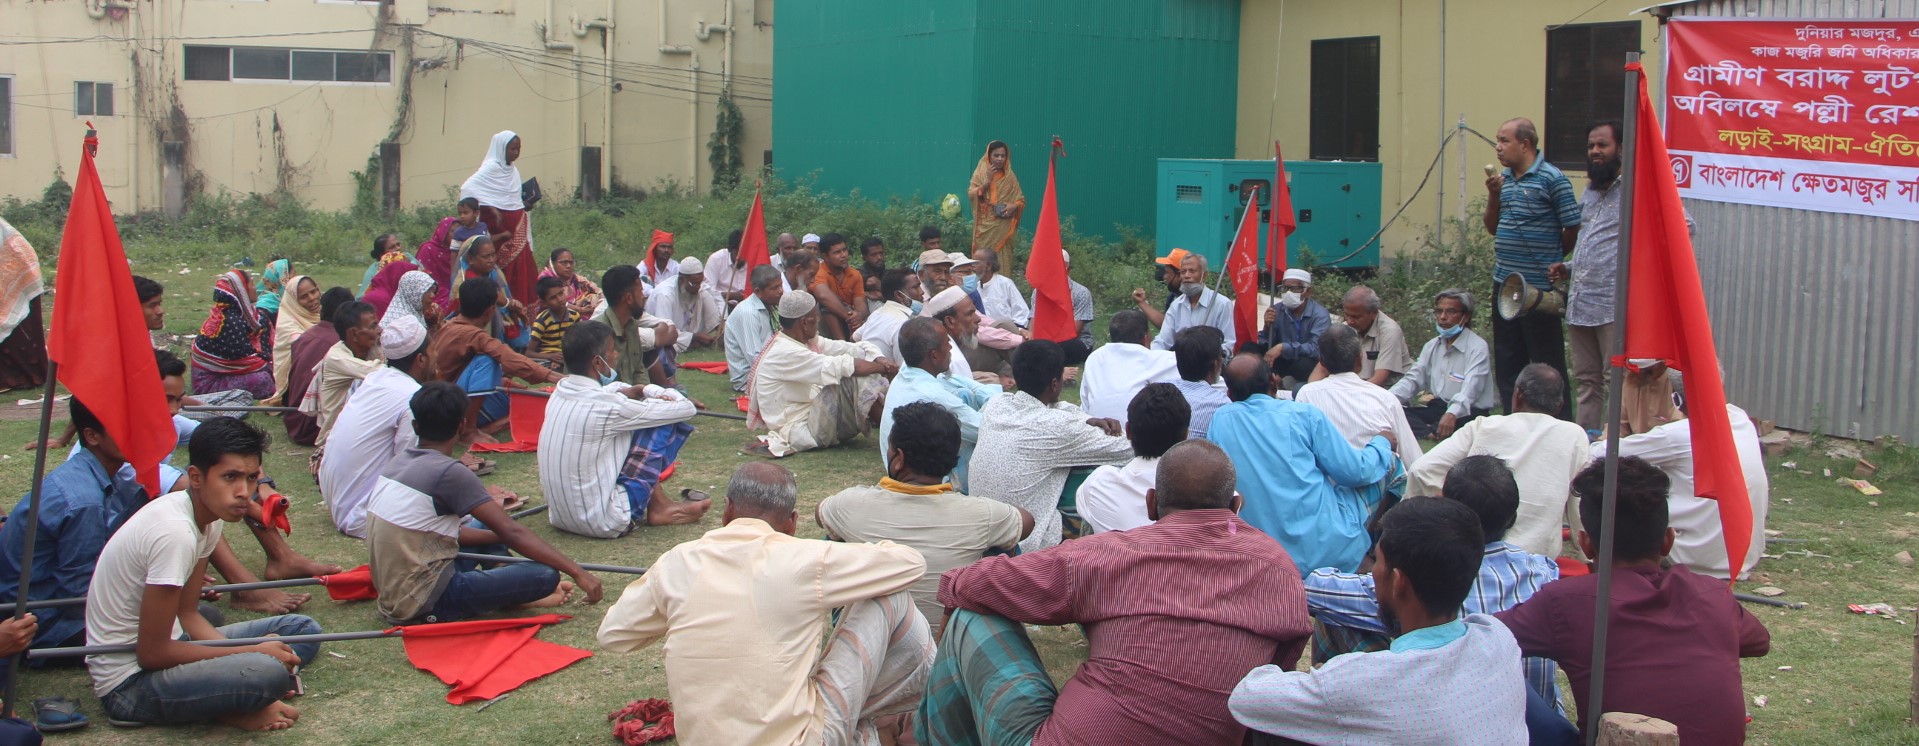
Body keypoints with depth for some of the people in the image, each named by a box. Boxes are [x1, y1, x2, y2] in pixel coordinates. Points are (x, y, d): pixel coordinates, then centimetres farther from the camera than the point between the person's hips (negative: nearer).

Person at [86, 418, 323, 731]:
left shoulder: (206, 517, 2)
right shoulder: (174, 532, -27)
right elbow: (152, 654, -22)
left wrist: (245, 655, -7)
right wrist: (251, 653, -15)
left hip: (159, 648, 10)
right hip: (131, 682, -10)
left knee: (303, 630, 8)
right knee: (267, 672, -33)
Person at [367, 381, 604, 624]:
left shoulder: (398, 463, 8)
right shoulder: (450, 473, -17)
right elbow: (511, 532, -18)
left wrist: (498, 535, 16)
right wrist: (576, 571, -16)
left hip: (392, 597, 9)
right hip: (425, 604, -9)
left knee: (484, 527, 26)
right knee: (545, 575, -18)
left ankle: (509, 594, 13)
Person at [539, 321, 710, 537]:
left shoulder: (560, 392, 2)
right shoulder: (606, 407, -21)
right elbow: (686, 408, -14)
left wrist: (632, 392, 1)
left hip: (559, 517, 8)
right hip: (603, 523, -8)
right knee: (663, 426, -5)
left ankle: (657, 504, 20)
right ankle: (658, 507, 12)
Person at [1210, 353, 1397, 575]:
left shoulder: (1220, 419, -1)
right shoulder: (1305, 415, -9)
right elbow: (1355, 471, -5)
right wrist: (1382, 443, 18)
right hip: (1325, 549, -4)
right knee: (1386, 462, 18)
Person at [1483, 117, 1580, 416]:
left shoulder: (1552, 179, -12)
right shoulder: (1503, 178, 10)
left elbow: (1574, 229, -10)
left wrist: (1552, 260, 4)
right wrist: (1493, 194, -1)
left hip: (1539, 288, -8)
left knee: (1547, 364, -2)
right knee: (1507, 360, 14)